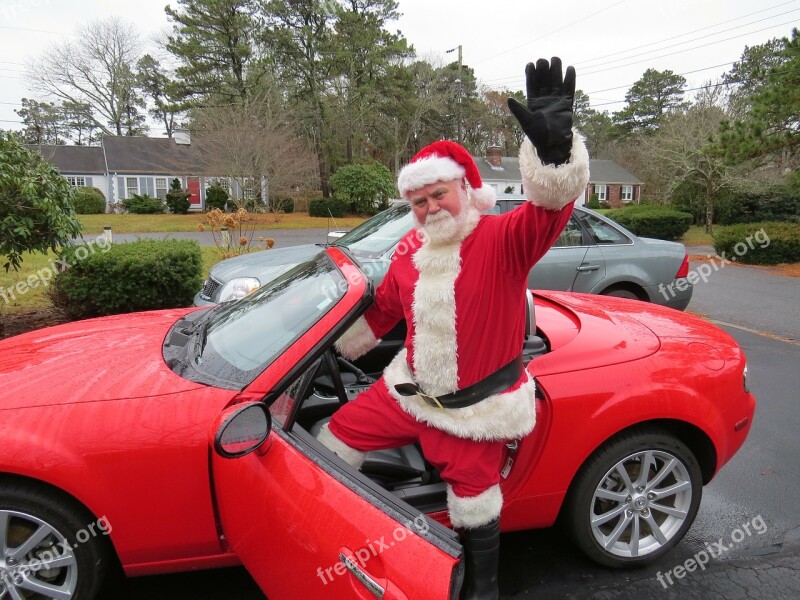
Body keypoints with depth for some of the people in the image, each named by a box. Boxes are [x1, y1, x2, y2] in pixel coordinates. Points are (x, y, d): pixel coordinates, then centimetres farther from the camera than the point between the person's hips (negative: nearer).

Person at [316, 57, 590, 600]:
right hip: (410, 388, 6)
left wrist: (554, 144, -56)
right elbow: (381, 313, 14)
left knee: (473, 503, 11)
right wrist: (332, 349, 22)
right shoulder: (412, 251, 1)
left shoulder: (502, 240, -17)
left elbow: (550, 209, -37)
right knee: (336, 438, 11)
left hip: (474, 407, -5)